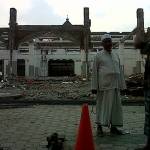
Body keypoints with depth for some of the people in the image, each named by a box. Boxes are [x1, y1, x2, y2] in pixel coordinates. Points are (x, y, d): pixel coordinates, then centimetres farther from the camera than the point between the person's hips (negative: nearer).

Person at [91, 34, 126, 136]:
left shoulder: (116, 55, 15)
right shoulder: (99, 56, 2)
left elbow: (120, 71, 16)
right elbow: (94, 72, -2)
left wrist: (122, 85, 11)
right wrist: (94, 87, -8)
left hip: (115, 85, 5)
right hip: (104, 85, -5)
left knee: (115, 105, 7)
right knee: (103, 105, 0)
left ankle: (113, 127, 17)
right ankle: (99, 127, 11)